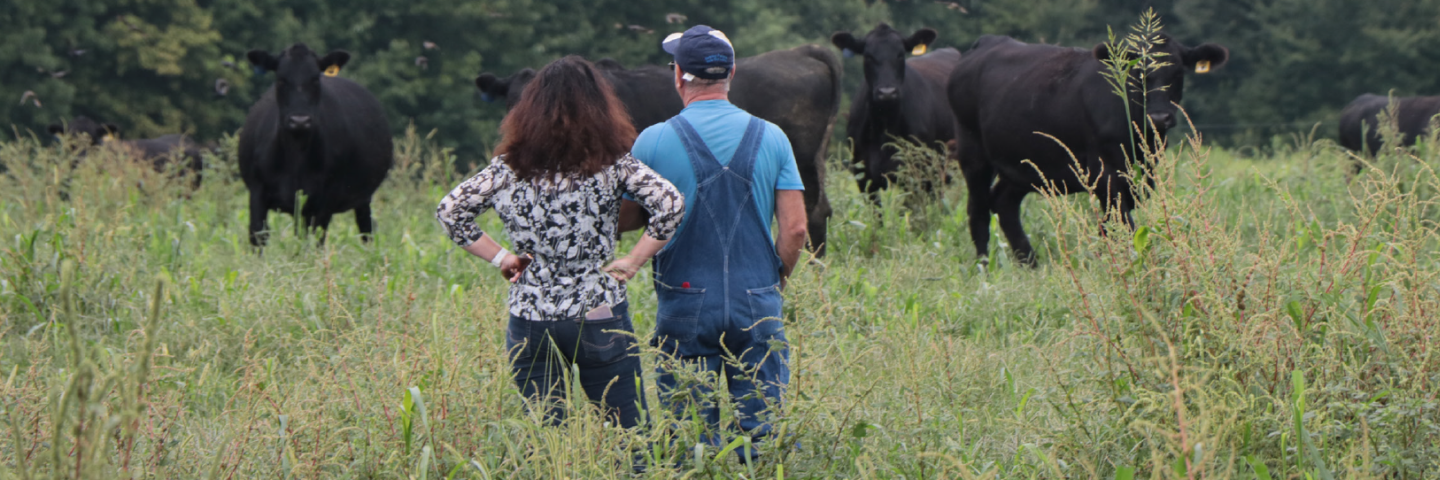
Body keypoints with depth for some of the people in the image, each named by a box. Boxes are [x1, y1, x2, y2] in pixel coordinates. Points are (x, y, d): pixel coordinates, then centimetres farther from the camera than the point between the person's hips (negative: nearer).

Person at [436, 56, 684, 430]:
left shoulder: (510, 167, 1)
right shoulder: (613, 163, -4)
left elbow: (450, 210, 0)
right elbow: (670, 204, -12)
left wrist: (500, 257, 5)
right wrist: (632, 262, -3)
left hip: (529, 319, 2)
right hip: (600, 317, -2)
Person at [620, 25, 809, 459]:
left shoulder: (653, 142, -4)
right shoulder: (770, 138, 2)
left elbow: (625, 220, 4)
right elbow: (794, 229, -1)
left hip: (686, 307, -1)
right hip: (758, 308, 1)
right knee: (766, 434, 5)